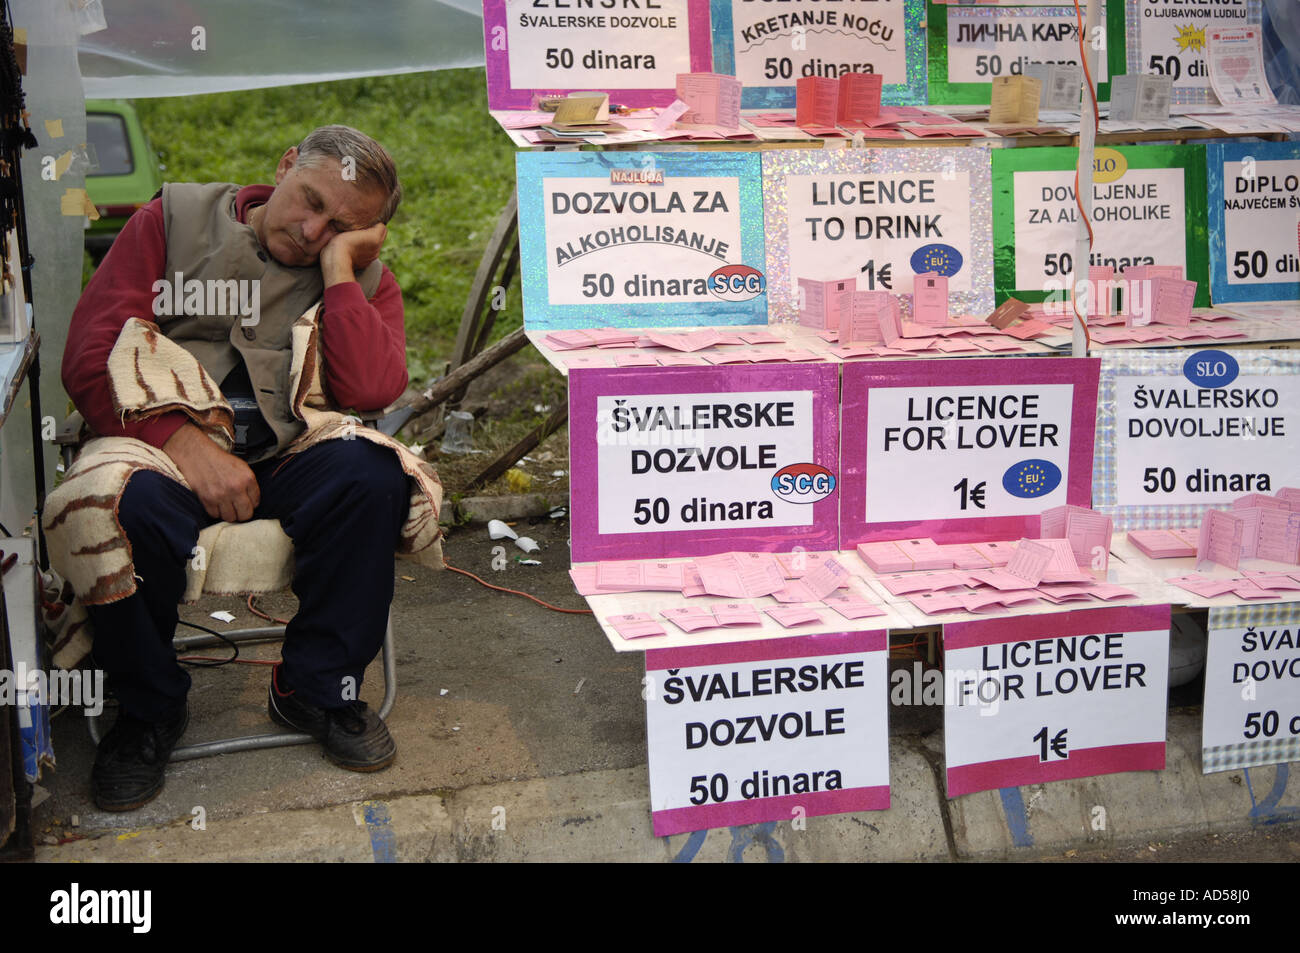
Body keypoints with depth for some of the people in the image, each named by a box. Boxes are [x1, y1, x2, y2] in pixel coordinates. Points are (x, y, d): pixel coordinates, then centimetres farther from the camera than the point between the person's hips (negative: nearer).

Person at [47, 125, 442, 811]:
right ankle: (148, 709, -4)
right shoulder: (173, 221, 8)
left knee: (370, 472, -30)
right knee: (121, 504, -35)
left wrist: (338, 266, -8)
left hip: (288, 457, 1)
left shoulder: (364, 278, 12)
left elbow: (372, 390, -9)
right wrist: (186, 443, -17)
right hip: (165, 447, -1)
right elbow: (89, 357, -3)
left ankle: (315, 688, -7)